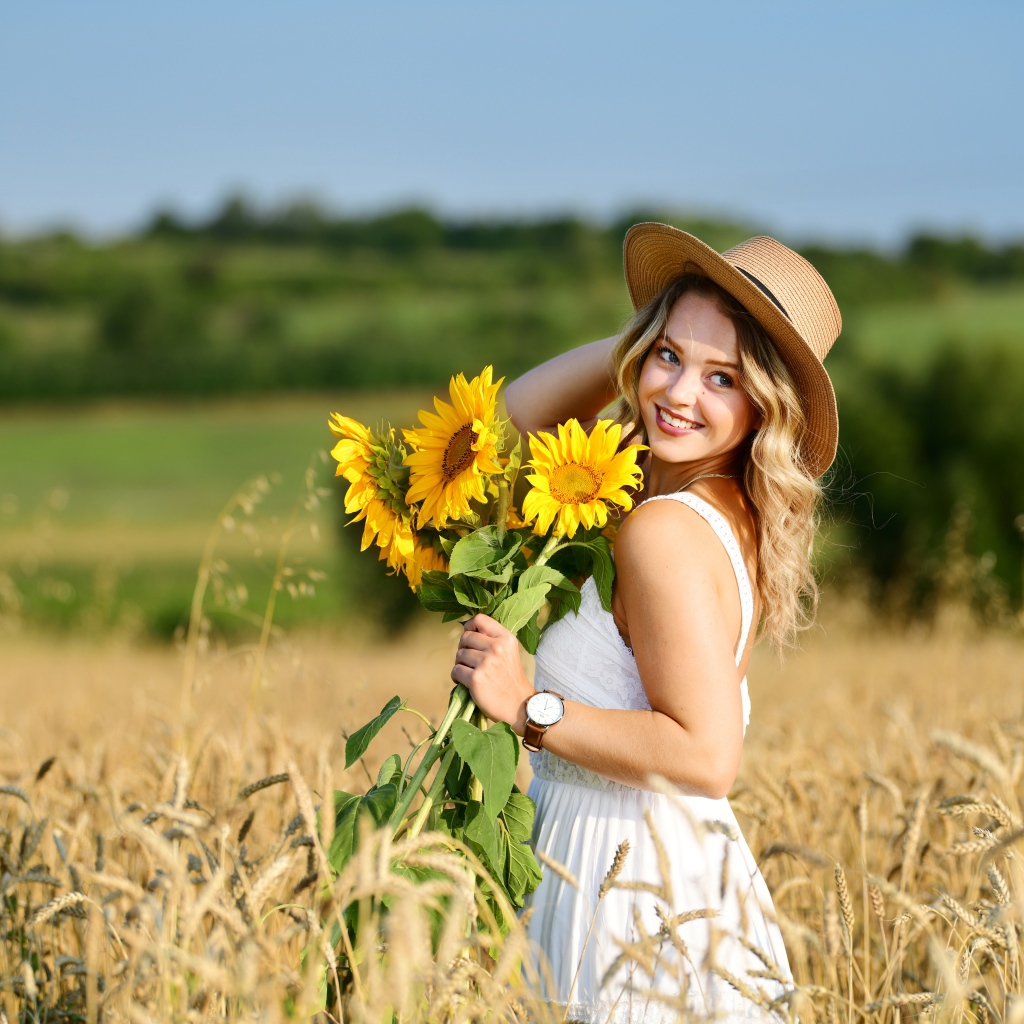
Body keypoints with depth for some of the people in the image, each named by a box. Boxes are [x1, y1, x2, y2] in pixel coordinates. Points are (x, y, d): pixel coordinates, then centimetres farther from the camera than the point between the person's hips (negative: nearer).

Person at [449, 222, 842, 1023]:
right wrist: (639, 340, 7)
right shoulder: (732, 514, 8)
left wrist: (528, 708, -20)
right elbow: (521, 417, 21)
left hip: (634, 886, -9)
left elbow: (706, 757, -25)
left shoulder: (665, 531, -19)